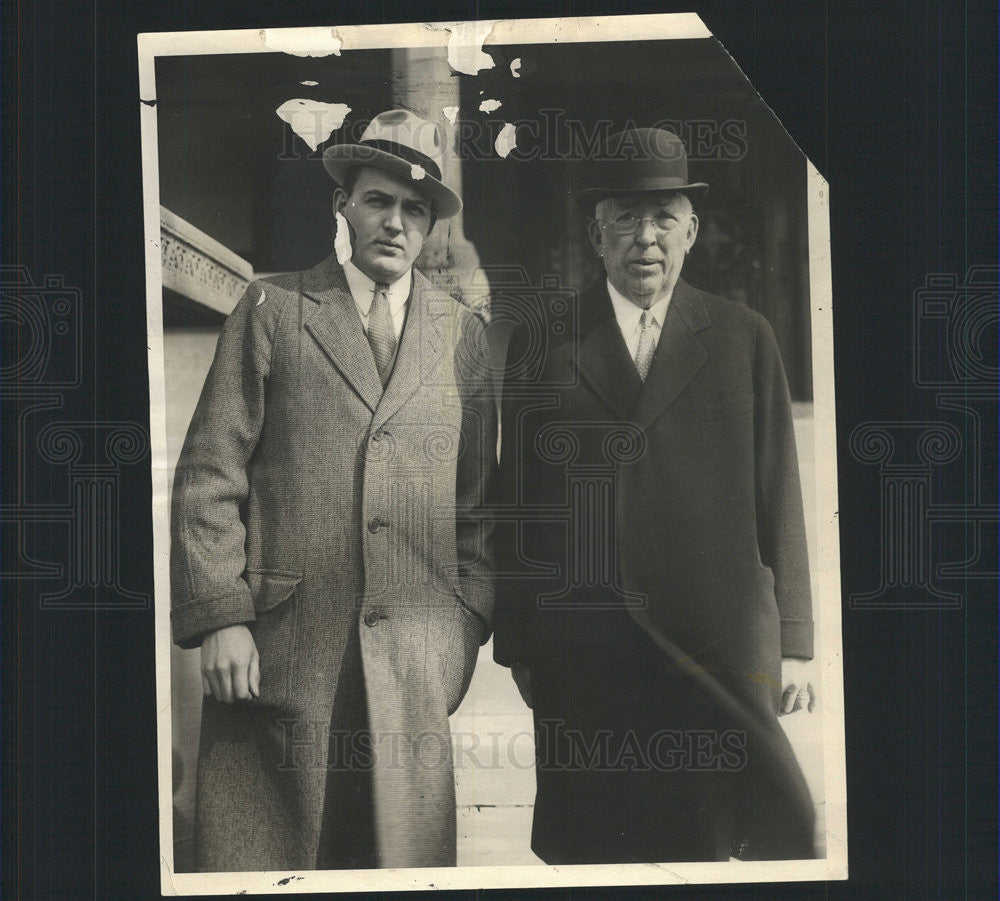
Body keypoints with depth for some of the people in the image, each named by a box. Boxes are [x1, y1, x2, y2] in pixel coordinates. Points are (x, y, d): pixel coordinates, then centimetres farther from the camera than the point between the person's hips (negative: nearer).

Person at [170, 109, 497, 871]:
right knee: (262, 851, 0)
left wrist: (470, 622, 6)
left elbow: (478, 496, 15)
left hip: (415, 654, 2)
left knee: (405, 850, 3)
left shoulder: (463, 333, 13)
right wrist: (219, 617, -6)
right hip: (280, 643, -1)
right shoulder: (272, 309, 7)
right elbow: (210, 474, 2)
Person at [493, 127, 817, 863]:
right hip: (580, 656, 0)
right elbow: (517, 503, 8)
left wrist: (792, 643, 4)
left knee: (705, 847, 2)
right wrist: (518, 644, 5)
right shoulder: (541, 344, 9)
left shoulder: (745, 340, 10)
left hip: (718, 647, 0)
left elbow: (778, 500, 8)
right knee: (588, 855, 3)